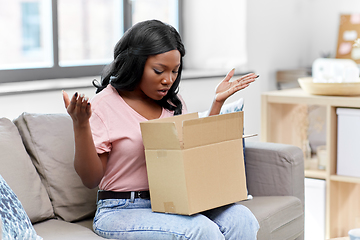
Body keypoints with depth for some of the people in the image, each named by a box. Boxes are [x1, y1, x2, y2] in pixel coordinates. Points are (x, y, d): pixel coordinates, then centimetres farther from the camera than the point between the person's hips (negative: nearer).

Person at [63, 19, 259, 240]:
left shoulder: (172, 102, 11)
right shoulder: (103, 105, -7)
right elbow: (91, 179, -8)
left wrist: (218, 102, 13)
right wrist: (80, 125, -23)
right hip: (122, 211, -5)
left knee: (241, 218, -20)